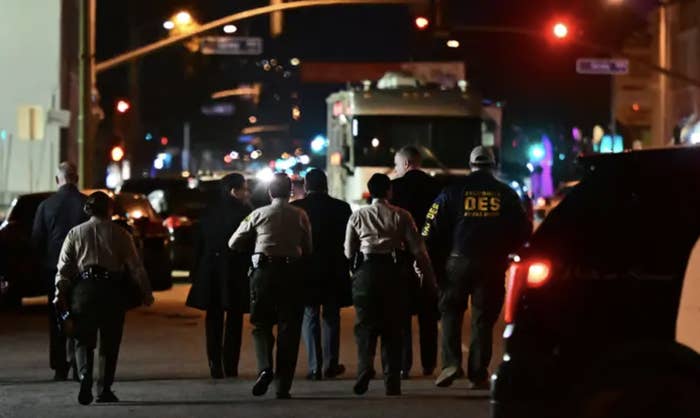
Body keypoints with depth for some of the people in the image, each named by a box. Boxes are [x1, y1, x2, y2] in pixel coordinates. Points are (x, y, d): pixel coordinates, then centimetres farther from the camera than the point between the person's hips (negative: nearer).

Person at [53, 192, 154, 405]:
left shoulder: (75, 233, 7)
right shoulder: (120, 234, 3)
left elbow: (64, 267, 2)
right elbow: (135, 266, 1)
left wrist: (60, 295, 4)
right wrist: (146, 292, 7)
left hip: (84, 289, 1)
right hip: (113, 290, -1)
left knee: (84, 341, 8)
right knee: (109, 343, 9)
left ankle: (85, 379, -15)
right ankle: (104, 390, 9)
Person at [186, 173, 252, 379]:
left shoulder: (209, 212, 4)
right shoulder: (244, 212, -9)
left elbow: (199, 245, 6)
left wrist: (196, 273, 10)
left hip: (210, 272, 4)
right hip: (235, 275, -4)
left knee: (213, 320, 10)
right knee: (234, 320, 5)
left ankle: (215, 366, 7)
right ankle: (230, 367, 2)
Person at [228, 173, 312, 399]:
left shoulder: (258, 215, 3)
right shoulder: (300, 216, 2)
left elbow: (234, 243, 8)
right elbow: (308, 249, 6)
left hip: (263, 271, 0)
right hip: (292, 273, 0)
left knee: (261, 324, 13)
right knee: (289, 329, 6)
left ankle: (265, 367, -13)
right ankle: (283, 386, 4)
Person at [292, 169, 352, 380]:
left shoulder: (295, 208, -7)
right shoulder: (341, 207, -4)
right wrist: (346, 266, 9)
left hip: (305, 270, -1)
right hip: (334, 271, 1)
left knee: (309, 317, 5)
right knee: (331, 317, 13)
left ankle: (314, 367, -1)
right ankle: (331, 365, 14)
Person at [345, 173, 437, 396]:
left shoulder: (357, 216, 7)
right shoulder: (401, 216, 3)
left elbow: (349, 251, 7)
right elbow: (418, 249, 0)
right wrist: (429, 277, 5)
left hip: (366, 270, 0)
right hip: (392, 271, 0)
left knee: (365, 324, 4)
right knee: (392, 326, 7)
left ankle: (365, 367, -22)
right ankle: (392, 382, 6)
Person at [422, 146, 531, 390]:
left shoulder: (453, 191, 2)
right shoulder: (506, 194, 6)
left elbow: (433, 228, 0)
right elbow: (523, 231, 9)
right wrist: (505, 251, 23)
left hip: (459, 261, -1)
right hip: (493, 265, 1)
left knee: (450, 311, 12)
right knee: (483, 319, 7)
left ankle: (451, 362, -5)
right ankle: (478, 374, 6)